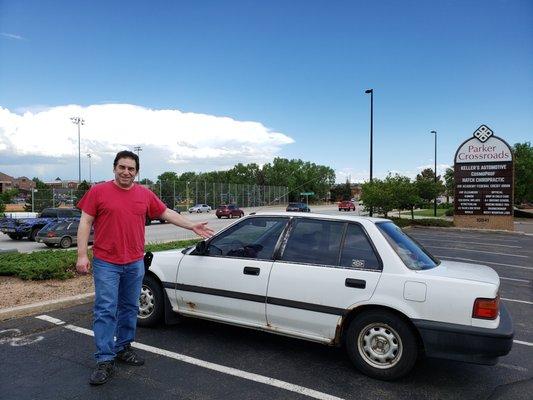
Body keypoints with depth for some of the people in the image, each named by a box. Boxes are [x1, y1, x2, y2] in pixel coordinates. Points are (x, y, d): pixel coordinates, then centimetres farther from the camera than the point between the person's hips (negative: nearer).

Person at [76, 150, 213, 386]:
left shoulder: (145, 194, 6)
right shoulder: (98, 192, -3)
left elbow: (166, 213, 13)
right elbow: (85, 223, -3)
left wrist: (192, 226, 11)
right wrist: (82, 255, -9)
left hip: (135, 263, 4)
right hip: (106, 263, -4)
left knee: (129, 308, 14)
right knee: (106, 310, -3)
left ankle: (123, 348, 30)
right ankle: (105, 361, 5)